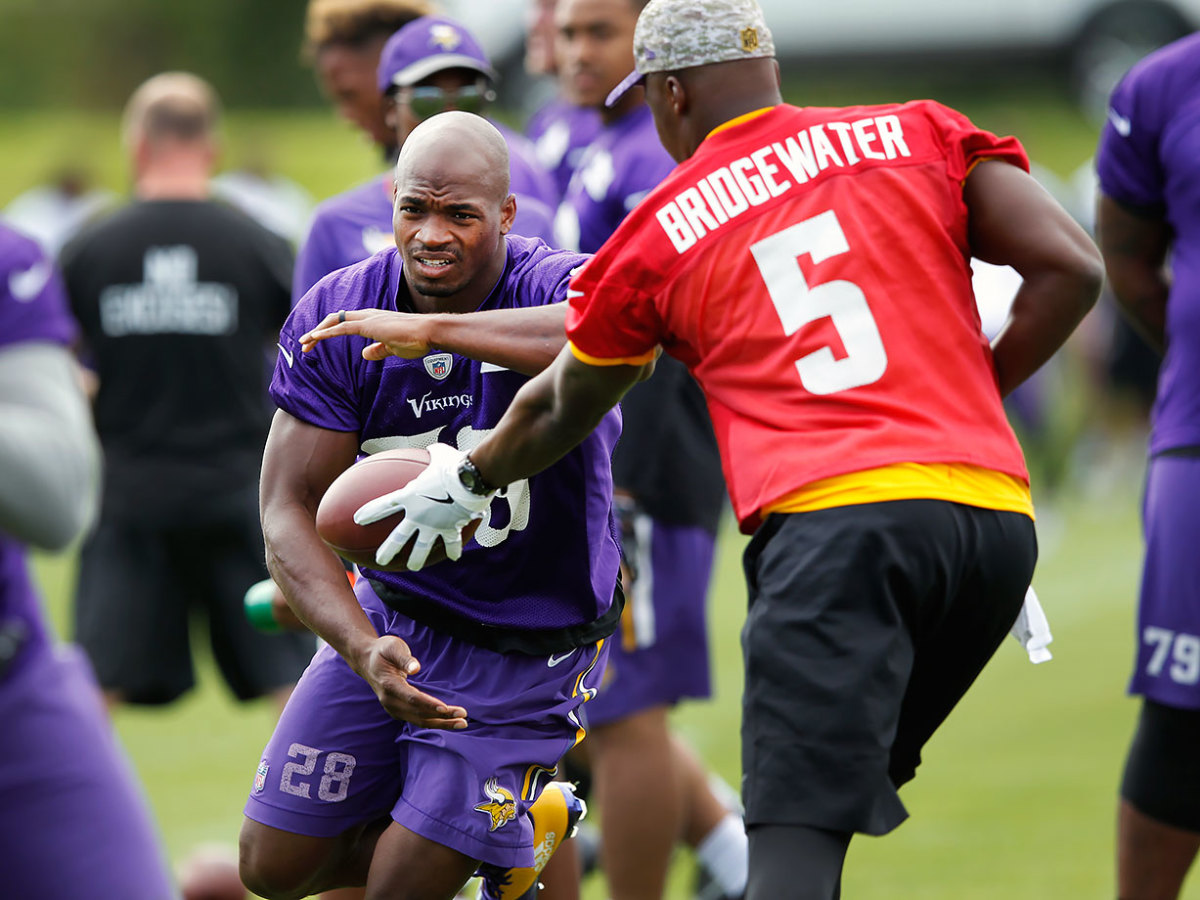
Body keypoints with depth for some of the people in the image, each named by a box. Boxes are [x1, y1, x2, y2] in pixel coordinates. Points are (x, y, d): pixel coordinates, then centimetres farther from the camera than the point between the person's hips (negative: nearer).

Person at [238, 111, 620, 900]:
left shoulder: (555, 288, -24)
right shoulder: (336, 318, -13)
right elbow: (292, 511, -15)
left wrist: (435, 330, -52)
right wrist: (364, 650, -32)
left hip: (533, 648, -5)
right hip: (396, 615, 5)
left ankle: (517, 833, 28)